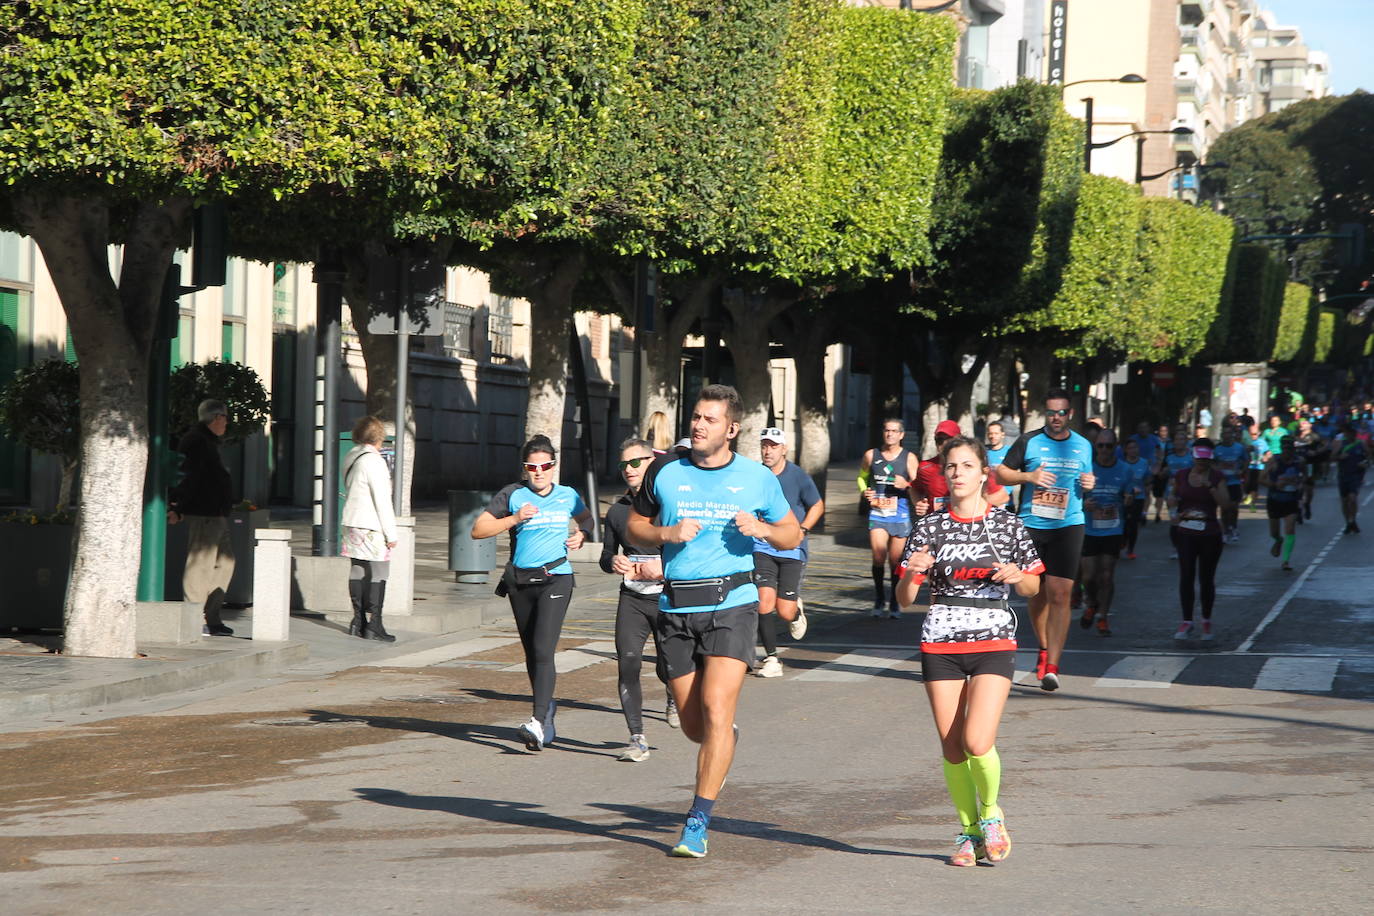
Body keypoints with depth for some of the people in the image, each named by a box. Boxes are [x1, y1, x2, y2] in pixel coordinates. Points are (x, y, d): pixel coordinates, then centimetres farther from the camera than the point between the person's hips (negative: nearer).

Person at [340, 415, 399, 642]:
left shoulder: (350, 459, 11)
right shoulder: (374, 461, -15)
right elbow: (382, 500, -16)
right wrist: (390, 533, -12)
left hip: (351, 522, 8)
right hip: (371, 526, -8)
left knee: (357, 571, 12)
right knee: (378, 573, -4)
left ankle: (358, 621, 16)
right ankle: (374, 624, -5)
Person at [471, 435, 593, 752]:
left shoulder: (568, 496, 8)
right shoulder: (513, 495, 1)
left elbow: (586, 518, 30)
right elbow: (478, 529, -3)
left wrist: (582, 535, 8)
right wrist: (514, 519, -14)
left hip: (555, 579, -2)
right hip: (519, 581, 2)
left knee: (543, 650, -17)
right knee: (531, 654, 11)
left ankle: (538, 722, -26)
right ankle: (546, 708, 33)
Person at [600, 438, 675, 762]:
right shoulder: (617, 510, 11)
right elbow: (606, 557, 19)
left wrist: (664, 568, -19)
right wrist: (614, 561, -4)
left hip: (668, 598, -3)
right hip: (631, 599, 3)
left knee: (667, 669, 6)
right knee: (627, 664, -13)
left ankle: (674, 697, 45)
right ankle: (637, 740, -7)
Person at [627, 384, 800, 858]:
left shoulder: (758, 478, 4)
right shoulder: (665, 470, 5)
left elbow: (792, 534, 14)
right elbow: (635, 525, 14)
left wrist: (760, 528, -8)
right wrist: (668, 533, -8)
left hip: (731, 604, -2)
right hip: (676, 607, 2)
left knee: (716, 708, -16)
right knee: (692, 722, 7)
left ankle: (698, 821, -11)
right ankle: (724, 743, 45)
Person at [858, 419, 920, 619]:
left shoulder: (909, 458, 4)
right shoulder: (871, 455, 9)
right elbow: (862, 477, 24)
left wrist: (907, 484, -17)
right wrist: (864, 492, 4)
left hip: (899, 514, 0)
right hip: (877, 513, 0)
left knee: (896, 560, 3)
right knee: (878, 557, -12)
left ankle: (894, 603, 15)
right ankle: (880, 598, 6)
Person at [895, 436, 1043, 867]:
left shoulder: (1008, 525, 2)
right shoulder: (929, 527, 3)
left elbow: (1033, 587, 12)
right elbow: (904, 598, 2)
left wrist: (1017, 576, -10)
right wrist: (912, 573, -19)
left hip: (993, 643, -2)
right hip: (941, 644, 2)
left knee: (978, 743, -16)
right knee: (952, 749, 4)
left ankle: (991, 813, 11)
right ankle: (969, 830, 22)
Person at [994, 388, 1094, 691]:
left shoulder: (1083, 446, 11)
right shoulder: (1029, 442, 3)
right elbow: (1001, 473, 5)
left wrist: (1088, 484, 1)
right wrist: (1028, 476, -12)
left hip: (1068, 525, 0)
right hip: (1032, 525, 0)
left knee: (1060, 593, -12)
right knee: (1038, 593, 10)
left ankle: (1051, 666, -15)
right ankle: (1044, 648, 33)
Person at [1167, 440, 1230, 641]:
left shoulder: (1217, 477, 0)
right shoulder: (1181, 476, 6)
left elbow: (1225, 503, -12)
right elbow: (1172, 496, 20)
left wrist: (1209, 485, -22)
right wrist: (1173, 513, 1)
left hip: (1210, 535, -1)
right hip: (1186, 534, 1)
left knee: (1206, 579, 6)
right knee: (1186, 576, -10)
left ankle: (1207, 621, 21)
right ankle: (1187, 622, -10)